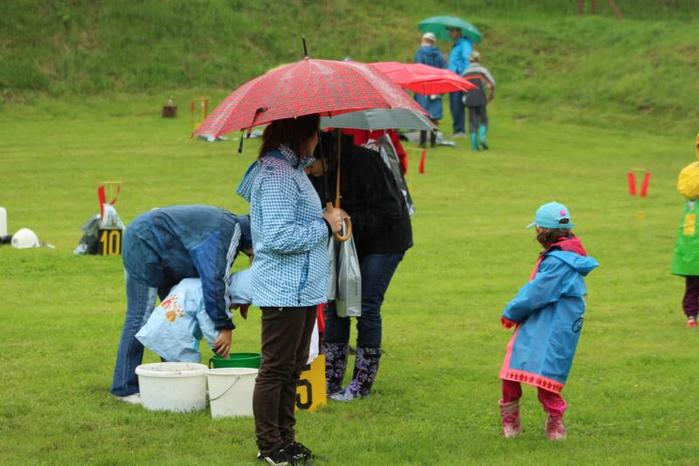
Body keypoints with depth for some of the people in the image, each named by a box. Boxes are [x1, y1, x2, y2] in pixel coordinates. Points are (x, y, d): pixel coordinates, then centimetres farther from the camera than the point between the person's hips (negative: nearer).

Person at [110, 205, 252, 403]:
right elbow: (214, 281, -30)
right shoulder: (226, 232, -23)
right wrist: (225, 326, -26)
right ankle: (125, 388, -8)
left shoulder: (230, 224, 9)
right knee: (141, 315, -10)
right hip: (143, 244, -11)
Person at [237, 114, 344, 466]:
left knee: (292, 367, 16)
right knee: (276, 368, -2)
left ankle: (284, 437, 25)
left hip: (302, 288, 11)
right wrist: (325, 225, -15)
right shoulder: (276, 174, -18)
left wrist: (325, 221, 10)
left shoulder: (291, 169, 15)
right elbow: (279, 237, -25)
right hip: (284, 290, -11)